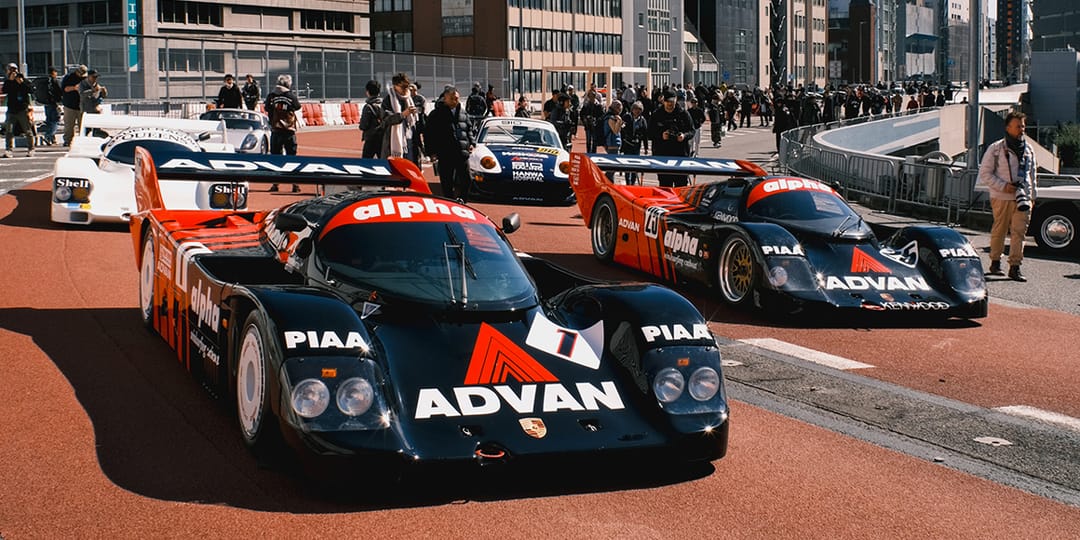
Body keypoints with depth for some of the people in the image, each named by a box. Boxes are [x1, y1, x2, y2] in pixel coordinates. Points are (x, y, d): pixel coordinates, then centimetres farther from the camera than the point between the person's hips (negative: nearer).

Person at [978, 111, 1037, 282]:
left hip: (1023, 198, 3)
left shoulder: (1028, 150, 14)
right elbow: (984, 174, -4)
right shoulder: (996, 148, -2)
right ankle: (995, 262, 20)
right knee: (999, 231, 4)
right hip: (1002, 198, -3)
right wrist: (1003, 186, -13)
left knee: (1019, 232, -5)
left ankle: (1015, 267, -4)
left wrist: (1032, 196, 17)